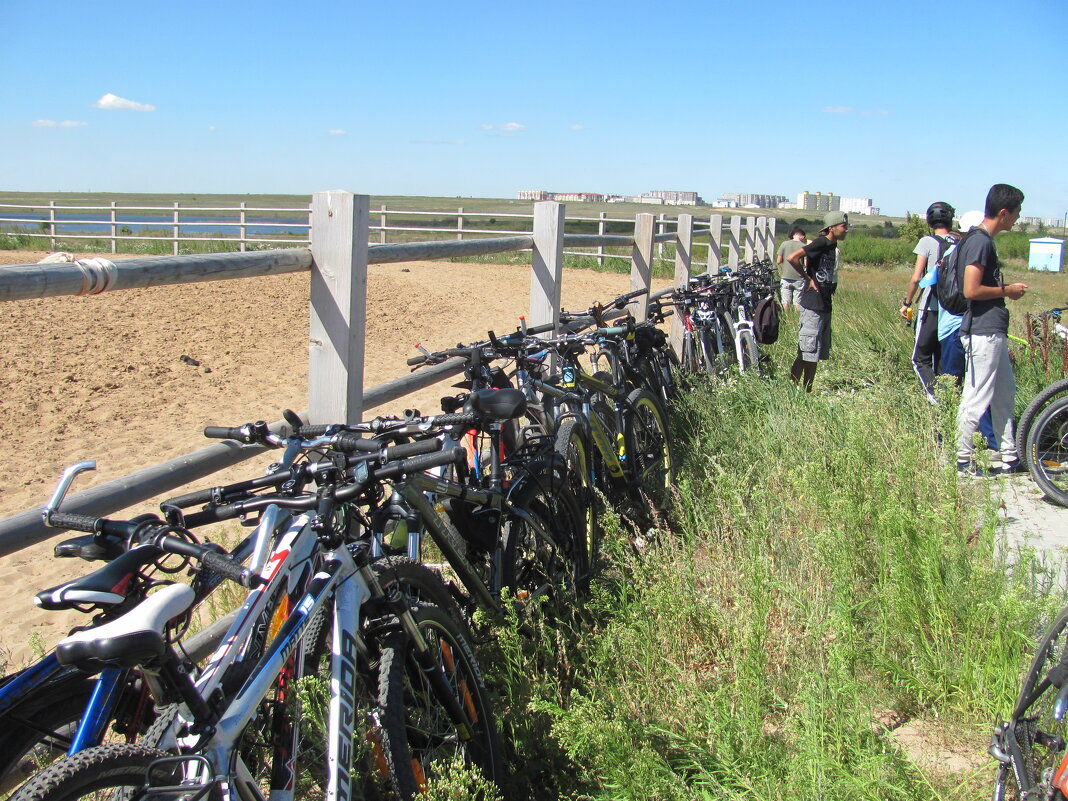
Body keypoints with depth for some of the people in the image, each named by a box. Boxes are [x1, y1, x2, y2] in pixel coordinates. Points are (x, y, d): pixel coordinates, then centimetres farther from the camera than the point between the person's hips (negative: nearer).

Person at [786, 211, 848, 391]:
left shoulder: (832, 246, 13)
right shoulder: (821, 243, -14)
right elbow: (792, 258, -25)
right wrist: (808, 278, -15)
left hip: (825, 305, 9)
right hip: (812, 305, -9)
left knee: (818, 354, 12)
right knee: (806, 353, -8)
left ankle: (807, 391, 18)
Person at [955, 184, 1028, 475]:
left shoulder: (983, 240, 15)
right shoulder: (980, 242, -17)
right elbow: (971, 290, -23)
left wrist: (1006, 289, 11)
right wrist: (1007, 290, -10)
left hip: (993, 331, 11)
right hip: (983, 332, -11)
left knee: (1005, 395, 15)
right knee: (976, 398, -4)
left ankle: (1010, 458, 23)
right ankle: (962, 459, 5)